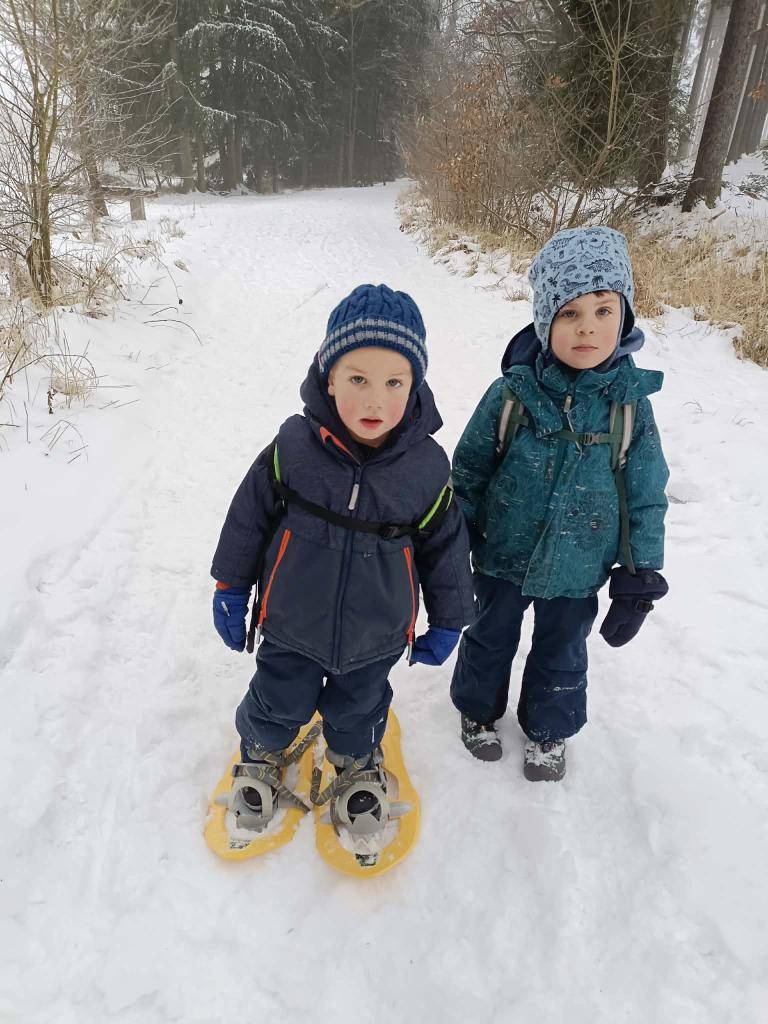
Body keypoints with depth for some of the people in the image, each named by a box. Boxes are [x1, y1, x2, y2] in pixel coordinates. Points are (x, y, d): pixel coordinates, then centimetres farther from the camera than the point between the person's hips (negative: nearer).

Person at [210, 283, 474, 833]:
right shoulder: (293, 446, -21)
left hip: (375, 636, 1)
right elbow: (249, 515, -6)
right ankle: (263, 753, 55)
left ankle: (358, 759, 58)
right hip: (292, 625, 0)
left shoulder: (427, 467, -18)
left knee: (358, 709, 24)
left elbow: (446, 545, -3)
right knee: (280, 704, 21)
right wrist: (231, 588, 3)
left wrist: (448, 621, 6)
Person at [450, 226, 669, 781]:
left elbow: (646, 498, -5)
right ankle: (479, 708, 50)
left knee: (562, 654, 21)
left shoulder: (630, 402, -13)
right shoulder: (512, 393, -16)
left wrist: (641, 580, -4)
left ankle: (549, 730, 48)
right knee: (490, 639, 21)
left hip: (579, 571, 1)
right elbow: (469, 472, -5)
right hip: (502, 558, 0)